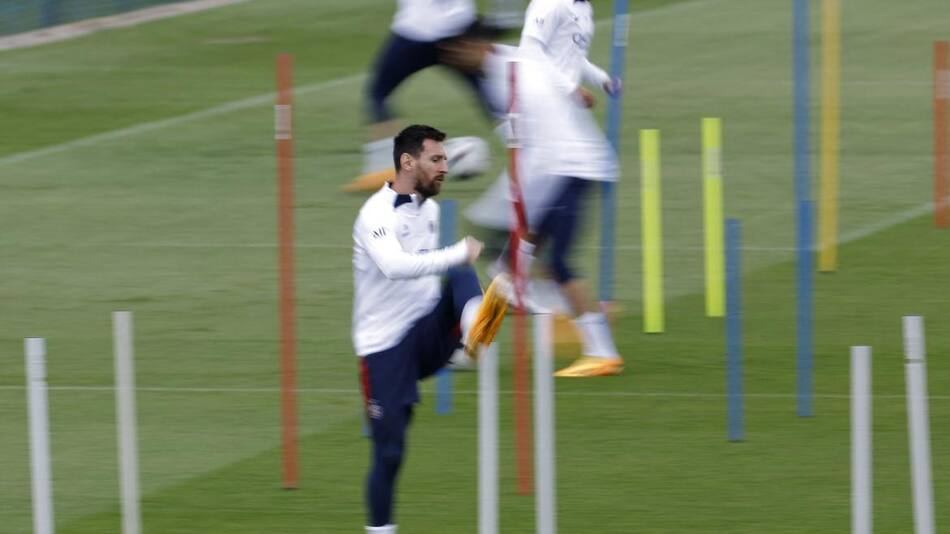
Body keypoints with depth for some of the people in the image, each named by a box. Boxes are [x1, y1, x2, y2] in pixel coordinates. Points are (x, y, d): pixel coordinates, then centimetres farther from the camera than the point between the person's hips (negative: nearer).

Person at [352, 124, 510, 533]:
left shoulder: (429, 208, 11)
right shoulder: (378, 214, -15)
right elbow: (394, 266, -35)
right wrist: (459, 254, -39)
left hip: (426, 334, 5)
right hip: (386, 346, -5)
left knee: (461, 279, -23)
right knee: (389, 452, -4)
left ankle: (475, 328, -56)